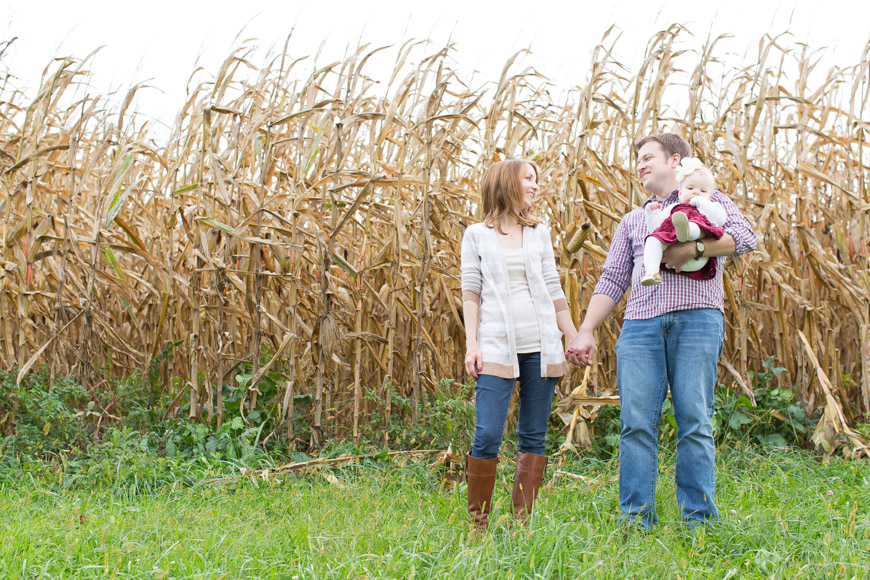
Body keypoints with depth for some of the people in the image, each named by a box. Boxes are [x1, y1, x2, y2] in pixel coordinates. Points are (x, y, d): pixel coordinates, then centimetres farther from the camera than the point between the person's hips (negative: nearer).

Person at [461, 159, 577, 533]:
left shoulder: (539, 234, 13)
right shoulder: (477, 235, 6)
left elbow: (554, 290, 15)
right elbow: (471, 292, 3)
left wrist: (575, 338, 12)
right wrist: (471, 344, -5)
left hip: (542, 347, 3)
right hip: (497, 346, -3)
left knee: (534, 436, 3)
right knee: (488, 436, -10)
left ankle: (522, 522, 10)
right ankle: (478, 524, 1)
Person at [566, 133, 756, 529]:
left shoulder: (708, 200, 16)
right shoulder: (632, 220, 28)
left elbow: (745, 238, -3)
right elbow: (611, 280, 20)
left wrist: (691, 250, -12)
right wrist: (586, 330, 9)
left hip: (697, 318, -3)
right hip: (640, 325, 3)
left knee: (694, 422, -6)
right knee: (636, 423, -6)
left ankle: (698, 519, -2)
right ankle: (635, 517, -3)